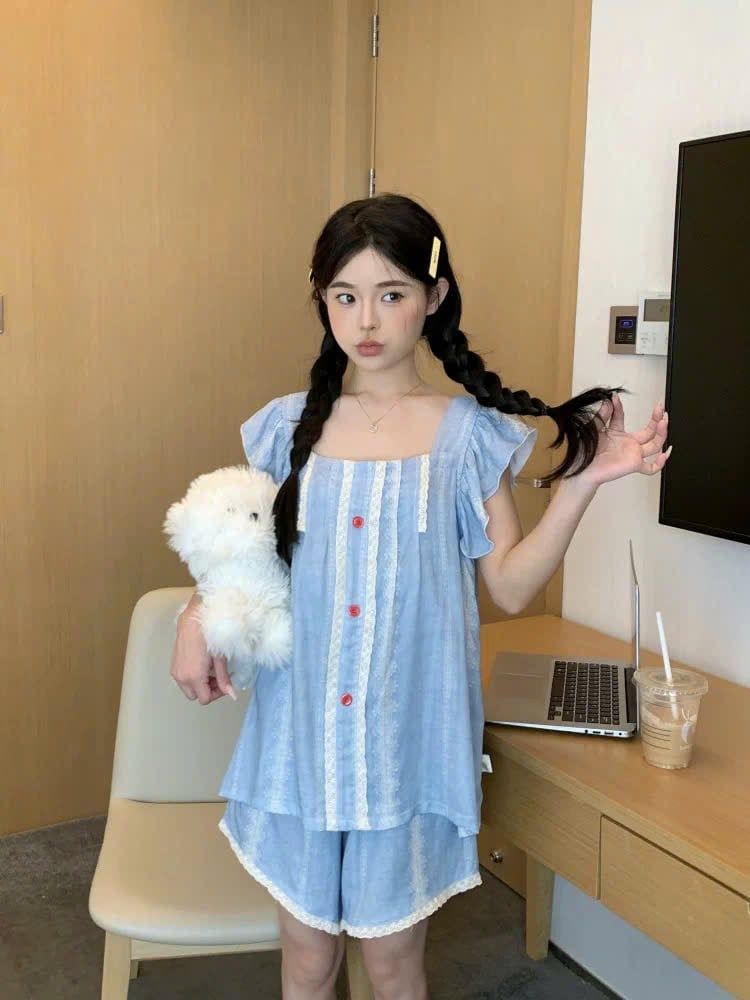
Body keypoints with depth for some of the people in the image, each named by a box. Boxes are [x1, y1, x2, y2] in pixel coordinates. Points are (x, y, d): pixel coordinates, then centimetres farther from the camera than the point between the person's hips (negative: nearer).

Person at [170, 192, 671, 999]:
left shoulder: (470, 433, -4)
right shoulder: (290, 426, 1)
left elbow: (510, 588, -5)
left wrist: (580, 482, -16)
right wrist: (197, 614, -8)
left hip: (408, 734, -2)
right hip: (301, 730, 2)